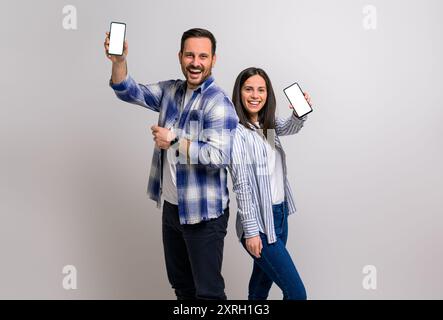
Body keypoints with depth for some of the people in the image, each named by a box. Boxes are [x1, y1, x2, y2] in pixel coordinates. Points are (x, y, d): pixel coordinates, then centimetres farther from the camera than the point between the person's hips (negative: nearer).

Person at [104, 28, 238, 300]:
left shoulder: (218, 102, -18)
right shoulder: (170, 91, 6)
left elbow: (219, 156, -27)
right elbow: (129, 92, 6)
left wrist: (175, 140, -21)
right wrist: (119, 60, -11)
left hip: (203, 213, -7)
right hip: (171, 206, 8)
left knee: (208, 291, 3)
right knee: (180, 285, 22)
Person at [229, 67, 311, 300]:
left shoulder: (267, 125, 10)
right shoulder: (236, 131, -15)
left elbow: (290, 127, -6)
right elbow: (241, 185, -17)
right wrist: (251, 231, -18)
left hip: (280, 215, 8)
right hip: (259, 222, -8)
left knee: (263, 284, 20)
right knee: (297, 294, -5)